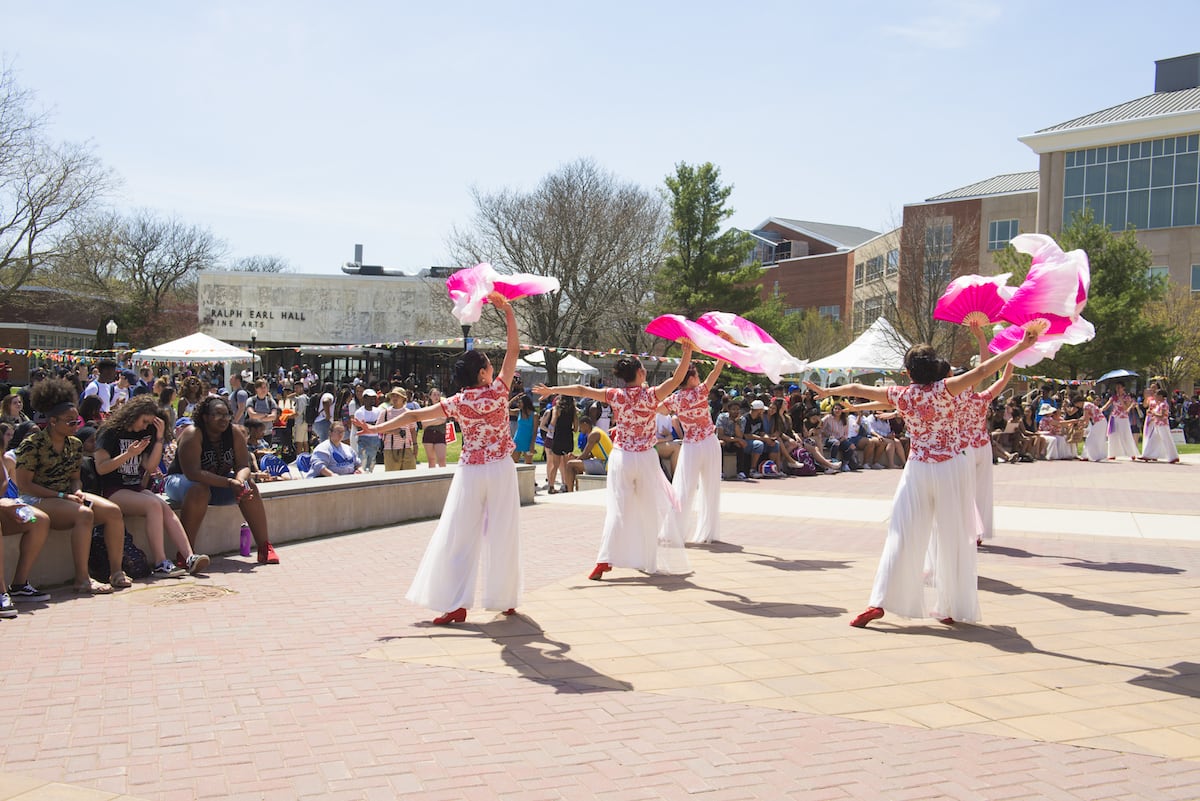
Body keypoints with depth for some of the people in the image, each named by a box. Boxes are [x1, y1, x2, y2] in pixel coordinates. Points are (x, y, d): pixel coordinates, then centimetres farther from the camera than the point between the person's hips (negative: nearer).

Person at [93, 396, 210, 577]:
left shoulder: (142, 435, 20)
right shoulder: (110, 432, -1)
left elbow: (151, 467, 10)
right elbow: (101, 468, -9)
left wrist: (159, 438, 3)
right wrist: (128, 454, -17)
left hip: (136, 489, 6)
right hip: (113, 492, -6)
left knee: (166, 508, -22)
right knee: (154, 505, -31)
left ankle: (189, 558, -36)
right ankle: (160, 563, -36)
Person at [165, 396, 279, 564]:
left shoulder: (235, 433, -8)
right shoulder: (192, 434, -24)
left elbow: (244, 466, -10)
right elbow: (193, 473, -33)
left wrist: (240, 481, -35)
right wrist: (230, 483, -39)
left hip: (218, 482, 5)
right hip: (182, 481, -5)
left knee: (249, 487, -18)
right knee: (200, 490, -37)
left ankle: (265, 548, -16)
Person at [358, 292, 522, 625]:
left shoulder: (457, 402, -3)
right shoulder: (497, 391, -7)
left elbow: (415, 415, 2)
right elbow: (513, 348, -2)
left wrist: (378, 428, 10)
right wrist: (507, 311, 1)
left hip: (470, 472, 1)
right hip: (501, 470, -1)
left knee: (460, 537, 3)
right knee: (502, 535, 6)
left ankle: (456, 603, -2)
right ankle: (505, 600, 13)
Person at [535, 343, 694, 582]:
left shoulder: (615, 395, -3)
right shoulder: (651, 395, -8)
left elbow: (581, 390, -1)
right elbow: (677, 378, -12)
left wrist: (552, 390, 8)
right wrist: (687, 352, -15)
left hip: (621, 457, 1)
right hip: (646, 458, -1)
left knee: (618, 509, 2)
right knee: (652, 509, 13)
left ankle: (605, 561, -8)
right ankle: (654, 560, 21)